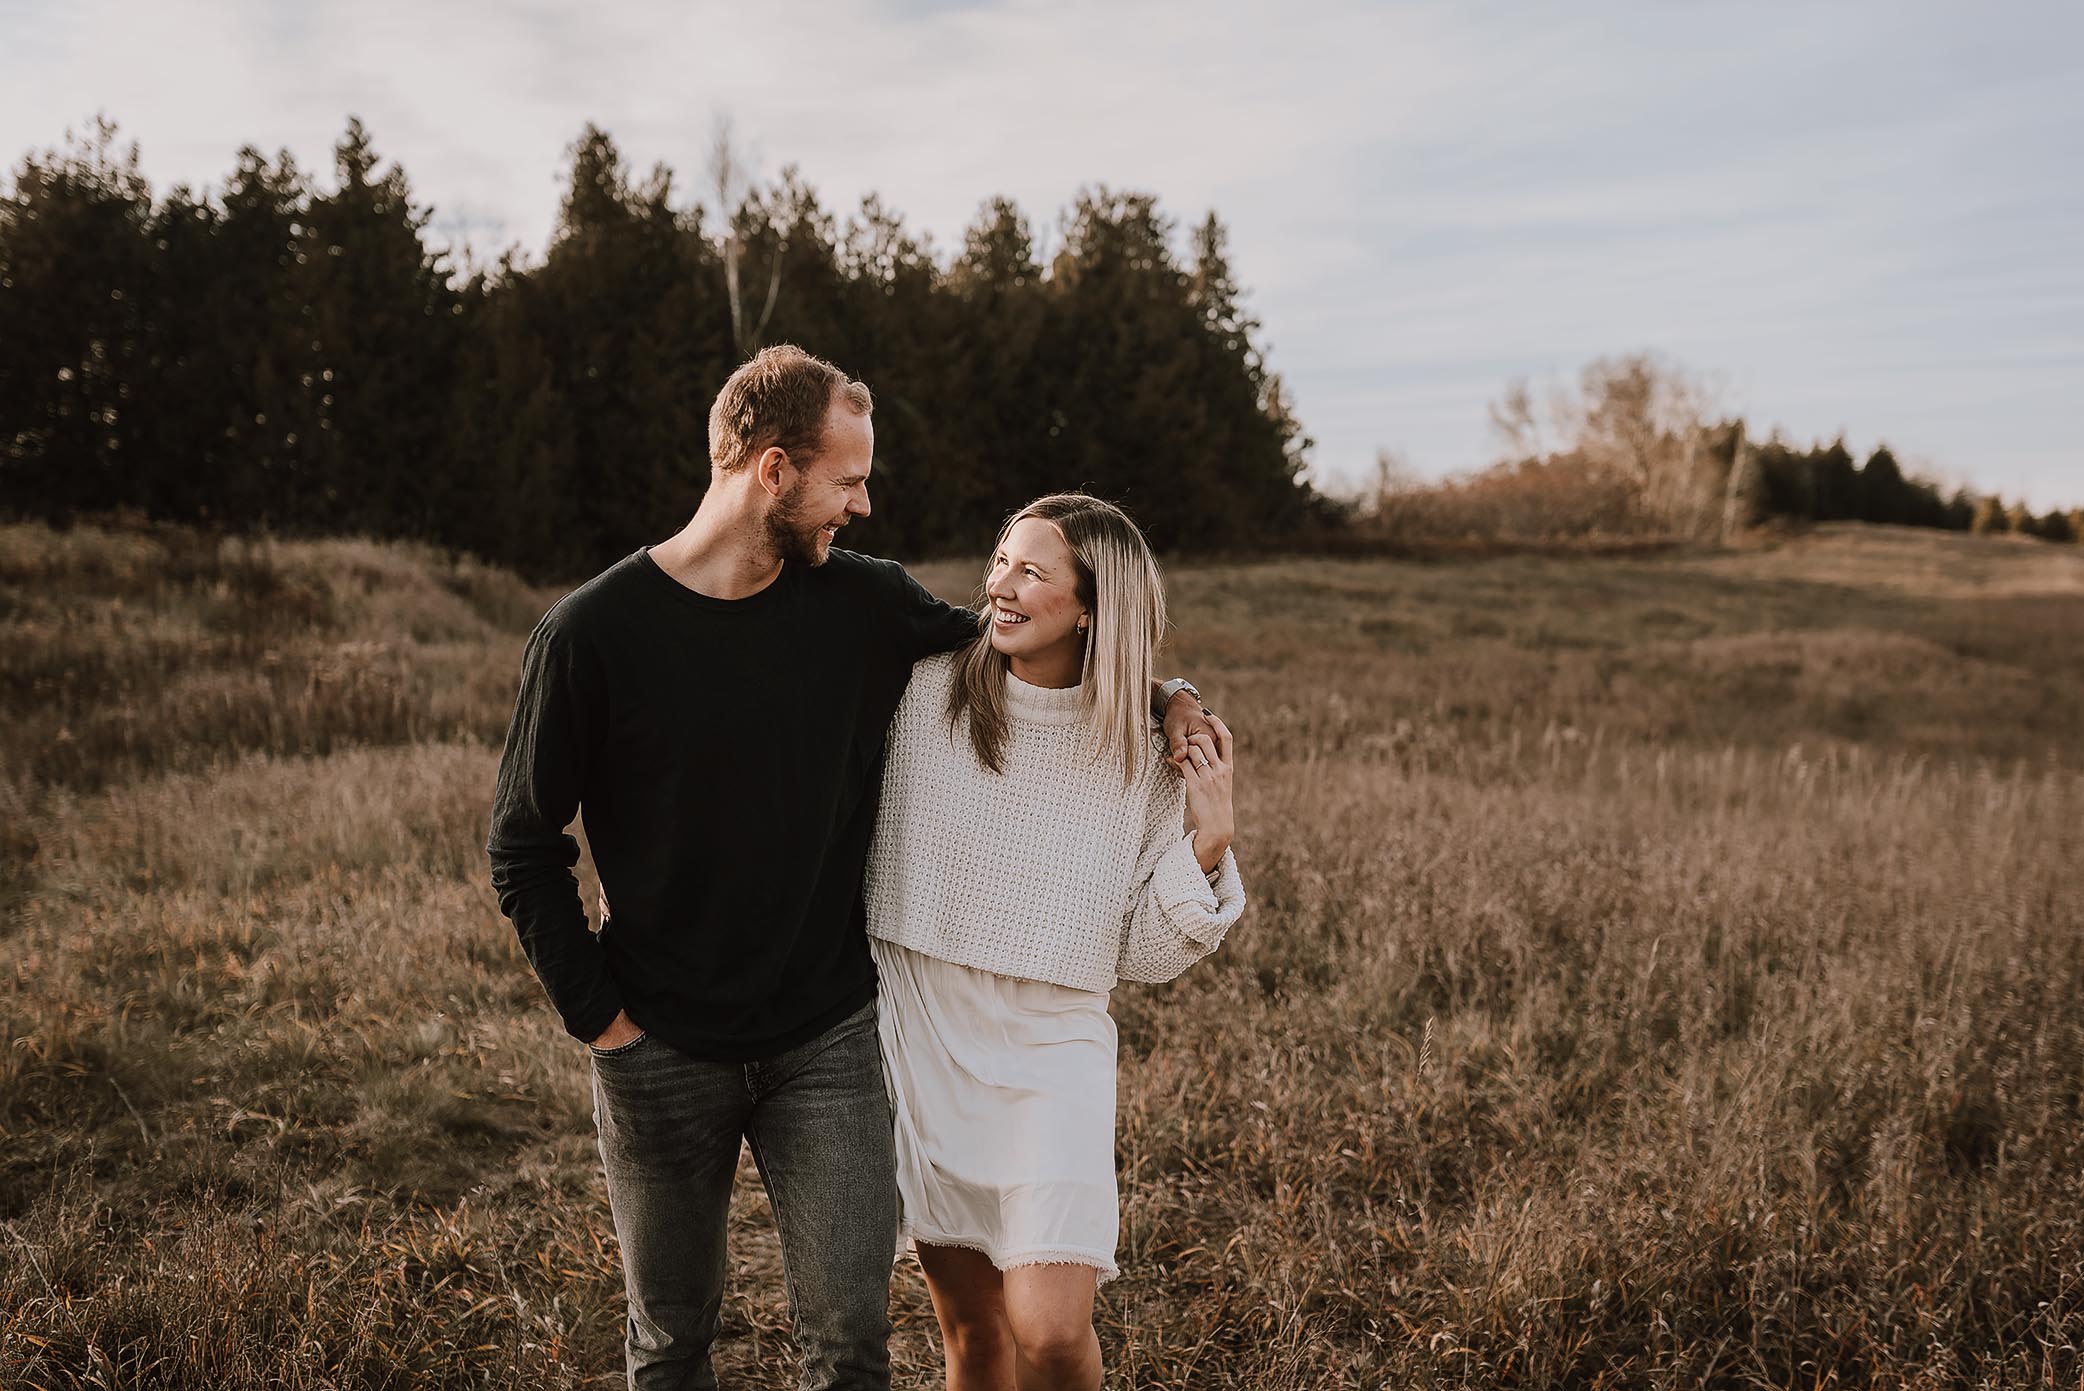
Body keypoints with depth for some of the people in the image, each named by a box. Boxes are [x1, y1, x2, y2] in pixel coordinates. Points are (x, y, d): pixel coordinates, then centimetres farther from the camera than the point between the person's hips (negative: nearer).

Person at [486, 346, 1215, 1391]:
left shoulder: (864, 606, -3)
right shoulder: (591, 635, -11)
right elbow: (523, 846, -3)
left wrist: (1160, 700, -1)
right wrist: (593, 1012, -6)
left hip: (828, 1040, 2)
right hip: (661, 1056, -1)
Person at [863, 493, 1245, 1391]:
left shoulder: (1143, 753, -5)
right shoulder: (921, 688, -8)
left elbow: (1143, 955, -1)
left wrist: (1208, 842, -12)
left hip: (1051, 1050, -1)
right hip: (918, 1043, 1)